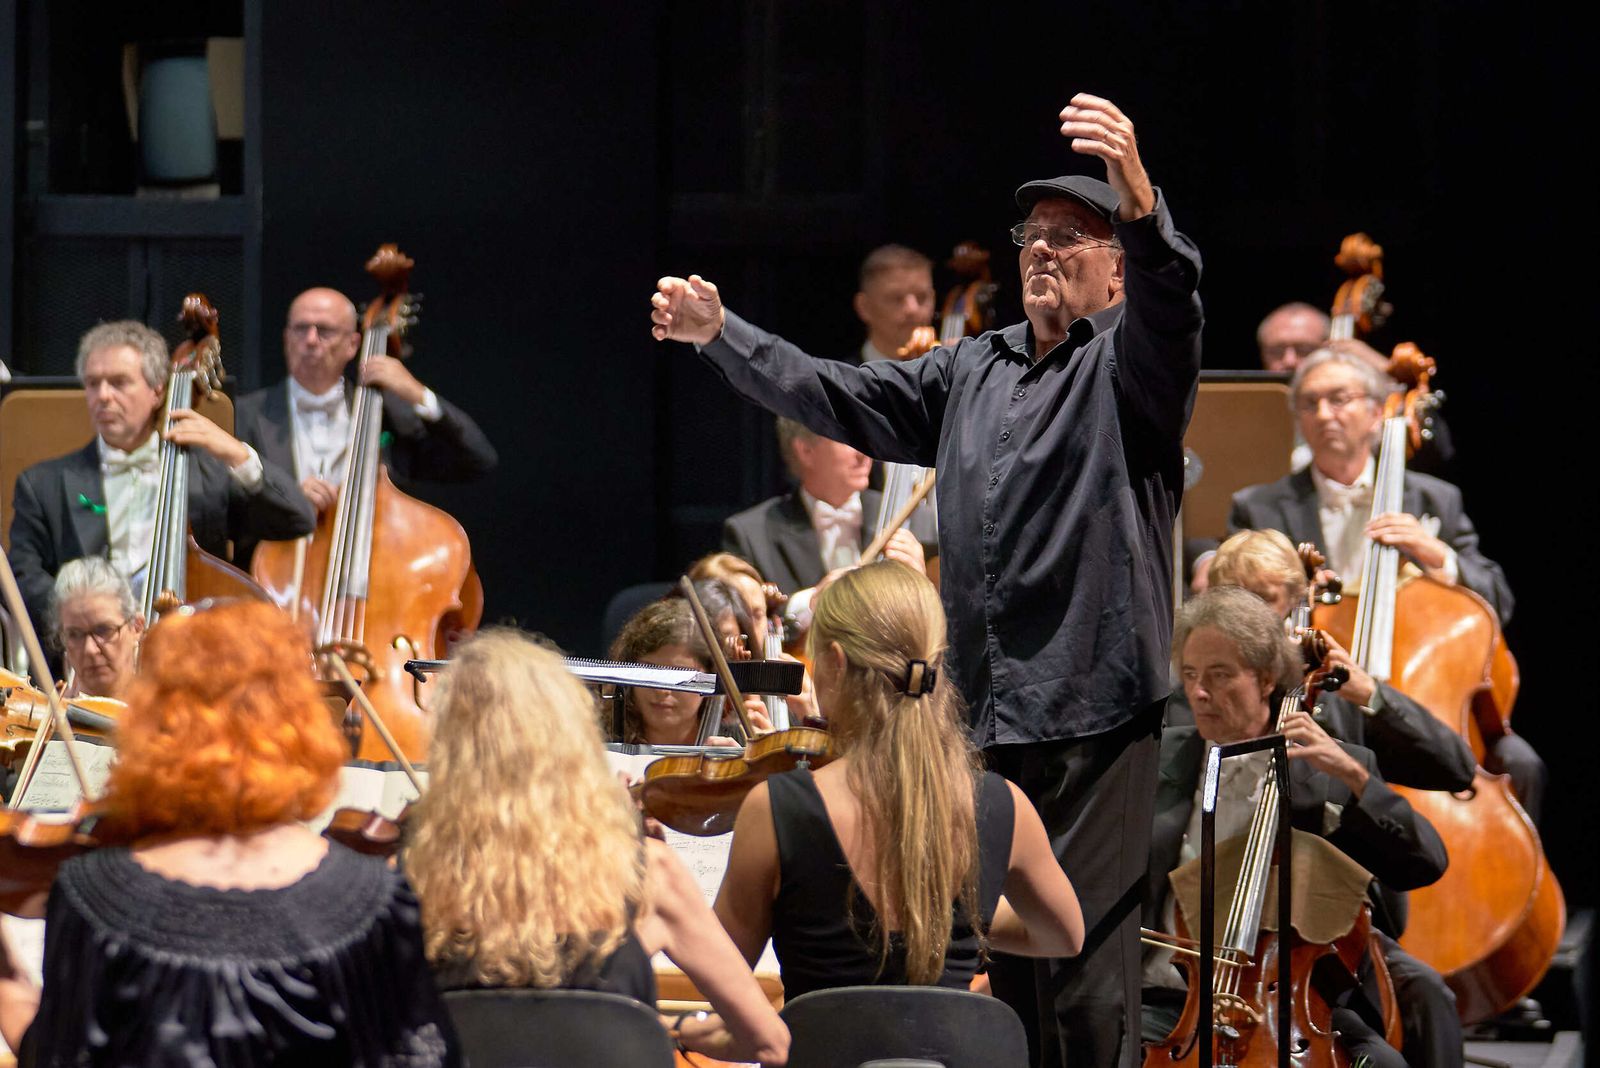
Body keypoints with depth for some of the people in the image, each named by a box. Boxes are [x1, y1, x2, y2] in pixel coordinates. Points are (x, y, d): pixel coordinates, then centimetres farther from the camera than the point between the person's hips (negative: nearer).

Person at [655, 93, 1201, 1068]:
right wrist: (720, 334, 14)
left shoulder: (1126, 366, 0)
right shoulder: (972, 373, 22)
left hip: (1093, 712, -7)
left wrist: (1140, 199, -42)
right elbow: (836, 398, 23)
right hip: (979, 713, 7)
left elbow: (1169, 309, -22)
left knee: (1085, 951, -10)